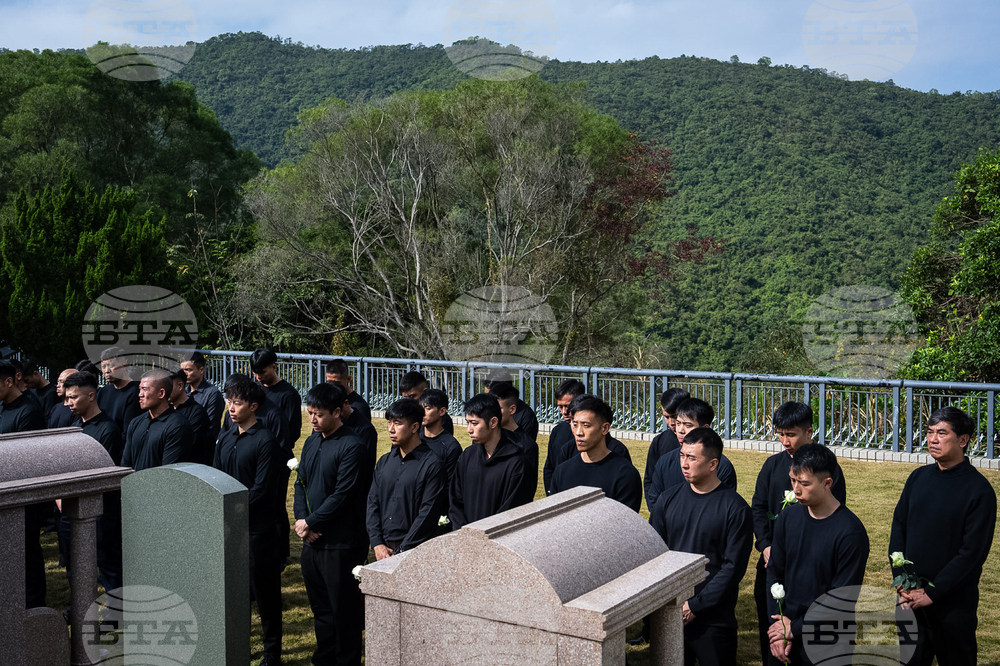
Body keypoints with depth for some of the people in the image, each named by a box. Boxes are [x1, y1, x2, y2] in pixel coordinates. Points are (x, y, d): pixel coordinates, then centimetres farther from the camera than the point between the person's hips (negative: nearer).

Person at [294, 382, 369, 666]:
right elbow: (301, 483, 12)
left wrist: (310, 522, -13)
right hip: (311, 540, 8)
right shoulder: (311, 443, 11)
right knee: (320, 608, 19)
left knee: (344, 611, 3)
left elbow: (342, 494, -18)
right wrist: (301, 519, -4)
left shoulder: (352, 446, -14)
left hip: (341, 543, -8)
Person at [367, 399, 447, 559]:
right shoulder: (384, 462, 11)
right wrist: (377, 544, -2)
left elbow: (428, 513, -12)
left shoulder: (432, 465, -8)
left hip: (414, 552, -5)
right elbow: (373, 502, 9)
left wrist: (401, 551, -12)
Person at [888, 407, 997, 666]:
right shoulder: (918, 477, 4)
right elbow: (898, 529, 6)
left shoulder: (979, 490, -12)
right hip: (910, 598, 5)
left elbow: (973, 552, -16)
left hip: (953, 605, -5)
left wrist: (932, 592, -16)